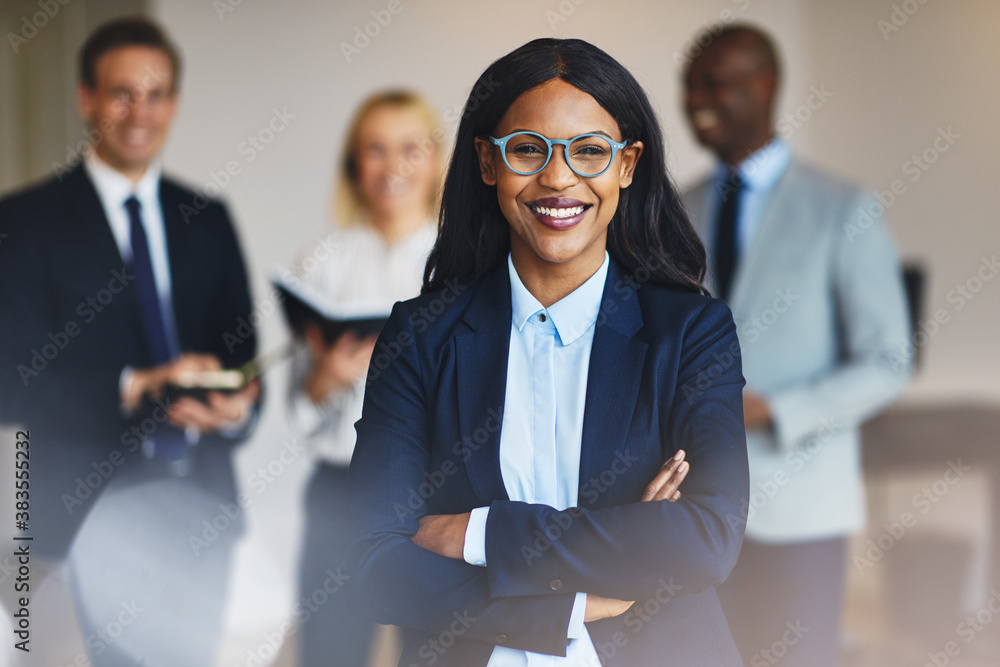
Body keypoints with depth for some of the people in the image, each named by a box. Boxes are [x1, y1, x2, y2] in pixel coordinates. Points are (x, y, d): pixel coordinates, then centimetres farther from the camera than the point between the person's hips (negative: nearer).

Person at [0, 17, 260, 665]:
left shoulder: (208, 221, 13)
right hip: (89, 507, -4)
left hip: (199, 503, 5)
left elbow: (241, 352, 13)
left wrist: (237, 406, -11)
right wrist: (133, 390, -21)